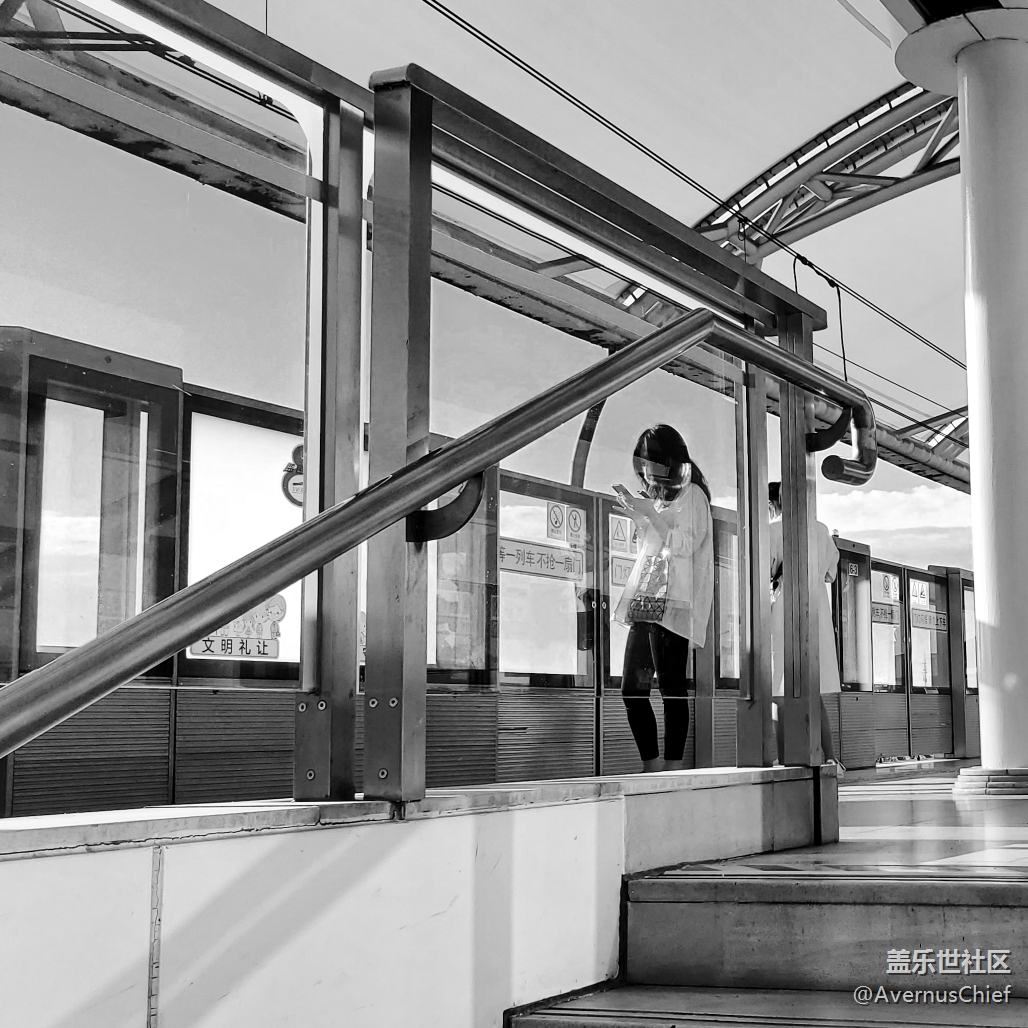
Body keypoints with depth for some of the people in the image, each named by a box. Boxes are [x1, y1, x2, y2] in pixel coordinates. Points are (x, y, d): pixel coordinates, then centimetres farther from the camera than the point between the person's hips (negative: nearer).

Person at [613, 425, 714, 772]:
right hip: (644, 606, 9)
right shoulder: (656, 496, 23)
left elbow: (684, 545, -12)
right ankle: (652, 769, 8)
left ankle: (672, 769, -10)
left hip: (672, 605, -9)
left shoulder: (691, 494, 0)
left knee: (671, 689, -11)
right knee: (632, 689, 4)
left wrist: (649, 514, -15)